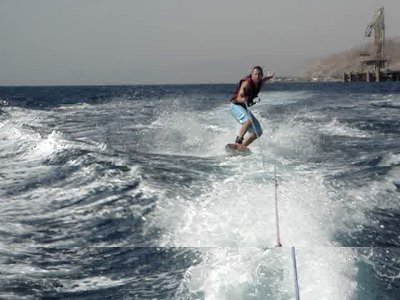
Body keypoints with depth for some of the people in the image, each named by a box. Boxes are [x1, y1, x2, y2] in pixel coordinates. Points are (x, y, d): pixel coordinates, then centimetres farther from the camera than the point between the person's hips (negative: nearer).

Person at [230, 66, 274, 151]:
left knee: (258, 131, 2)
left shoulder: (259, 82, 1)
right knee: (249, 120, -38)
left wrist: (269, 77, 47)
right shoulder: (247, 83, -22)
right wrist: (243, 100, -50)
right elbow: (238, 98, -28)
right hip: (236, 106, -9)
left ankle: (242, 146, 2)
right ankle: (238, 142, -38)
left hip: (244, 108, 9)